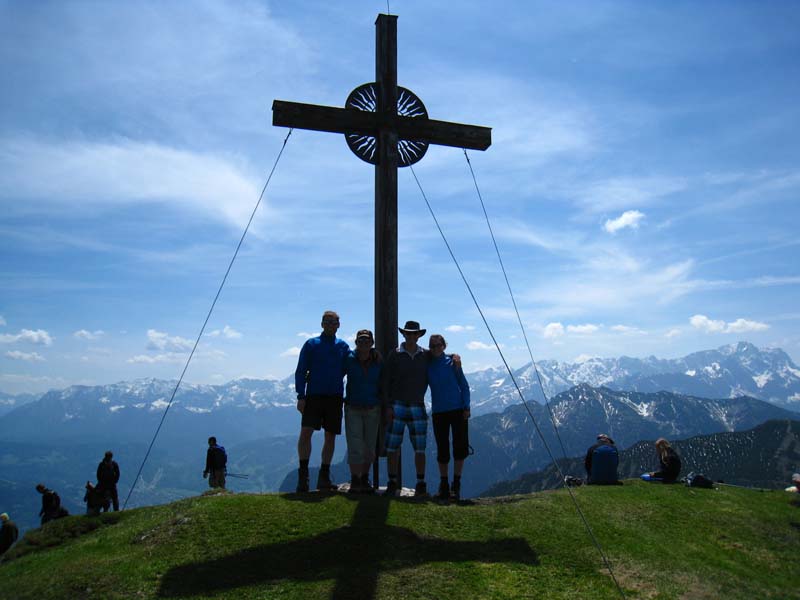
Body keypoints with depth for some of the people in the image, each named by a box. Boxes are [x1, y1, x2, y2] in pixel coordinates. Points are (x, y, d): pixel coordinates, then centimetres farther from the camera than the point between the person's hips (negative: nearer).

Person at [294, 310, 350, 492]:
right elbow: (300, 371, 0)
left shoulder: (343, 347, 11)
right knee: (306, 432, -15)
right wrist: (301, 396, -8)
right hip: (314, 395, -3)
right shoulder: (311, 344, 4)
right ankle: (303, 474, -5)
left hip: (335, 397, 3)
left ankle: (324, 477, 15)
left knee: (330, 437, 5)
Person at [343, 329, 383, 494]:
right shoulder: (350, 359, -6)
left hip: (372, 409, 2)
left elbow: (383, 384, 6)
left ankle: (364, 479, 23)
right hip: (353, 409, -2)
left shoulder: (378, 361, -3)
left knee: (370, 448, 7)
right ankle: (354, 481, 5)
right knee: (355, 446, -7)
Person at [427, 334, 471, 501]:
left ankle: (456, 485, 10)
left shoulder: (452, 361, 0)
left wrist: (466, 407, -4)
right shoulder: (427, 365, 5)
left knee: (460, 447, -3)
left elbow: (464, 385, 2)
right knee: (442, 450, 5)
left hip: (458, 409, -1)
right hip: (438, 412, 2)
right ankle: (443, 486, 16)